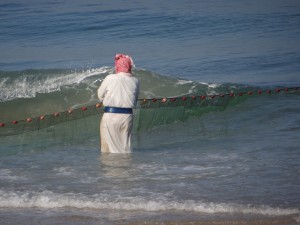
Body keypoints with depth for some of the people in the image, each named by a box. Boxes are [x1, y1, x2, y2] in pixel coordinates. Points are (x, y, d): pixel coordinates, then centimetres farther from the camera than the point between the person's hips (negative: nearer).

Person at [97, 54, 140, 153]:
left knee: (109, 147, 5)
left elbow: (100, 96, 3)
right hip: (127, 116, 3)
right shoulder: (135, 81, 1)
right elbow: (135, 101, 10)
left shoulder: (110, 78, -9)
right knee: (126, 148, 10)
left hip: (110, 115, -3)